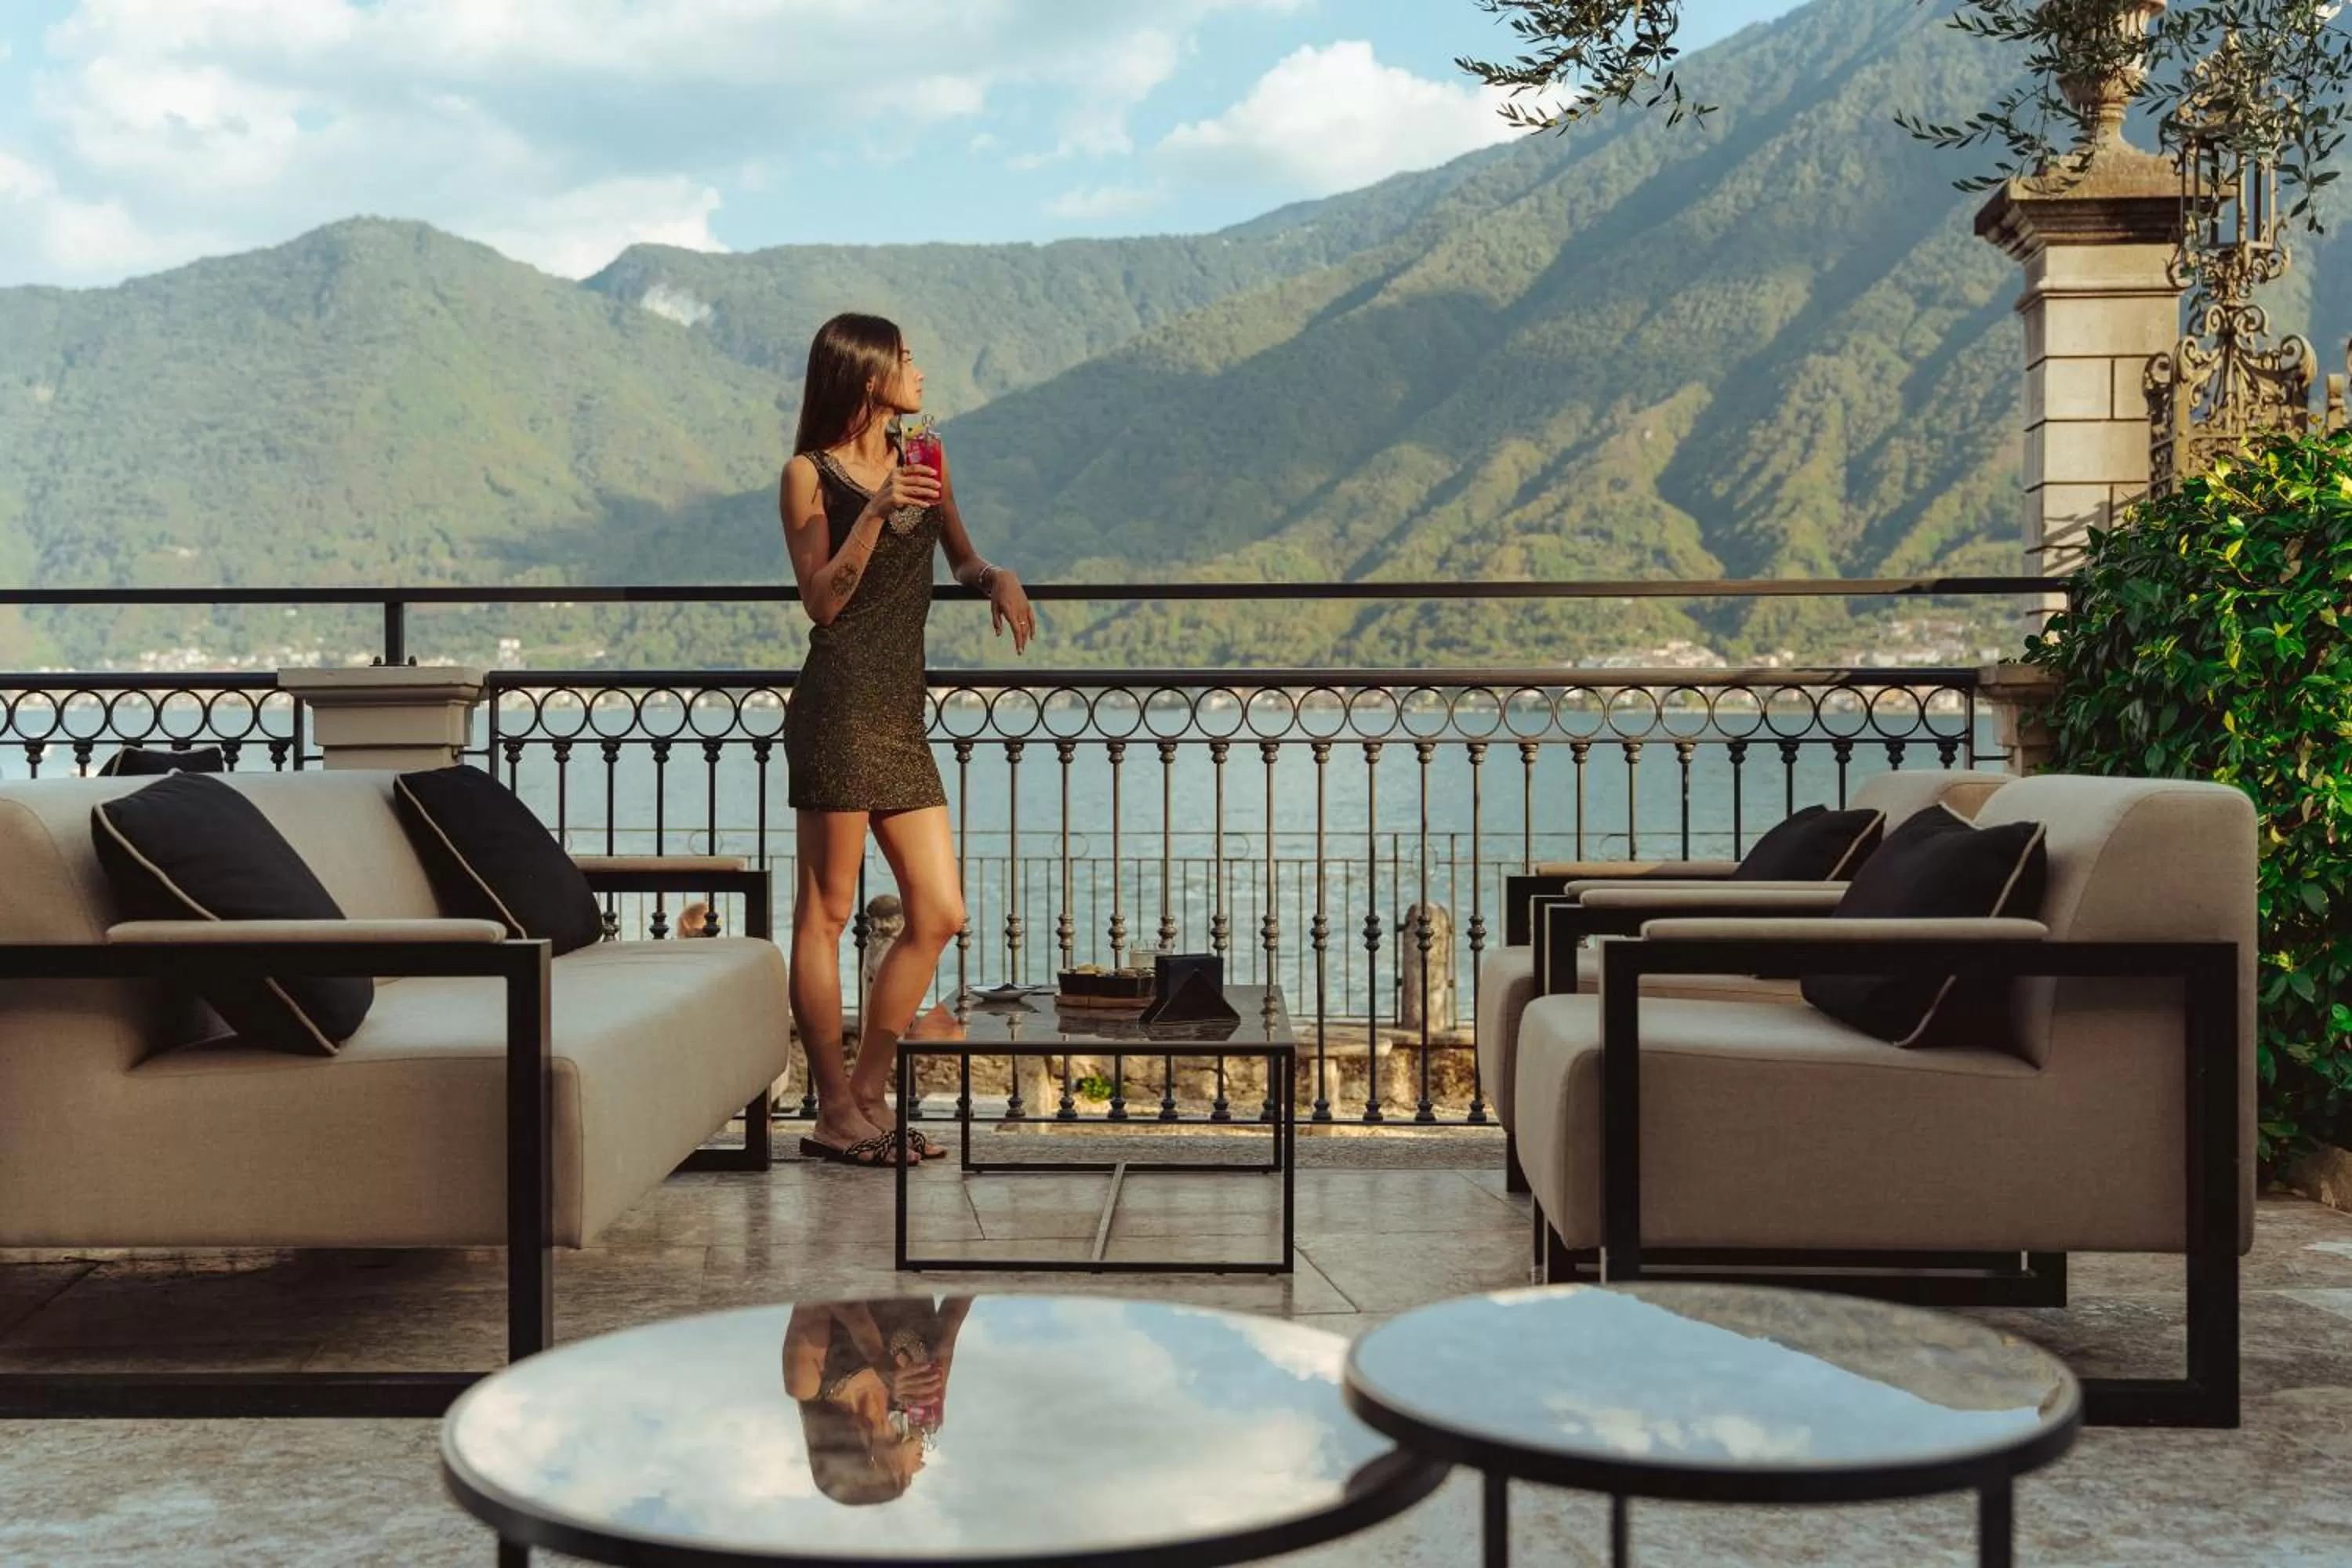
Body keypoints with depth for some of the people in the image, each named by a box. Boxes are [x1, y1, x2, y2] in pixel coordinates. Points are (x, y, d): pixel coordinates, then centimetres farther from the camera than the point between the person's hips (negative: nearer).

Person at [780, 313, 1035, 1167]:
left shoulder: (922, 461, 17)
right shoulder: (810, 474, 0)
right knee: (825, 911, -1)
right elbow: (822, 600, -7)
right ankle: (835, 1112, 6)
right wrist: (876, 511, -17)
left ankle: (868, 1097, 15)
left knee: (939, 915, 5)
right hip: (838, 705, -7)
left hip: (902, 713, 7)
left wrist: (997, 578, 5)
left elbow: (960, 559, 27)